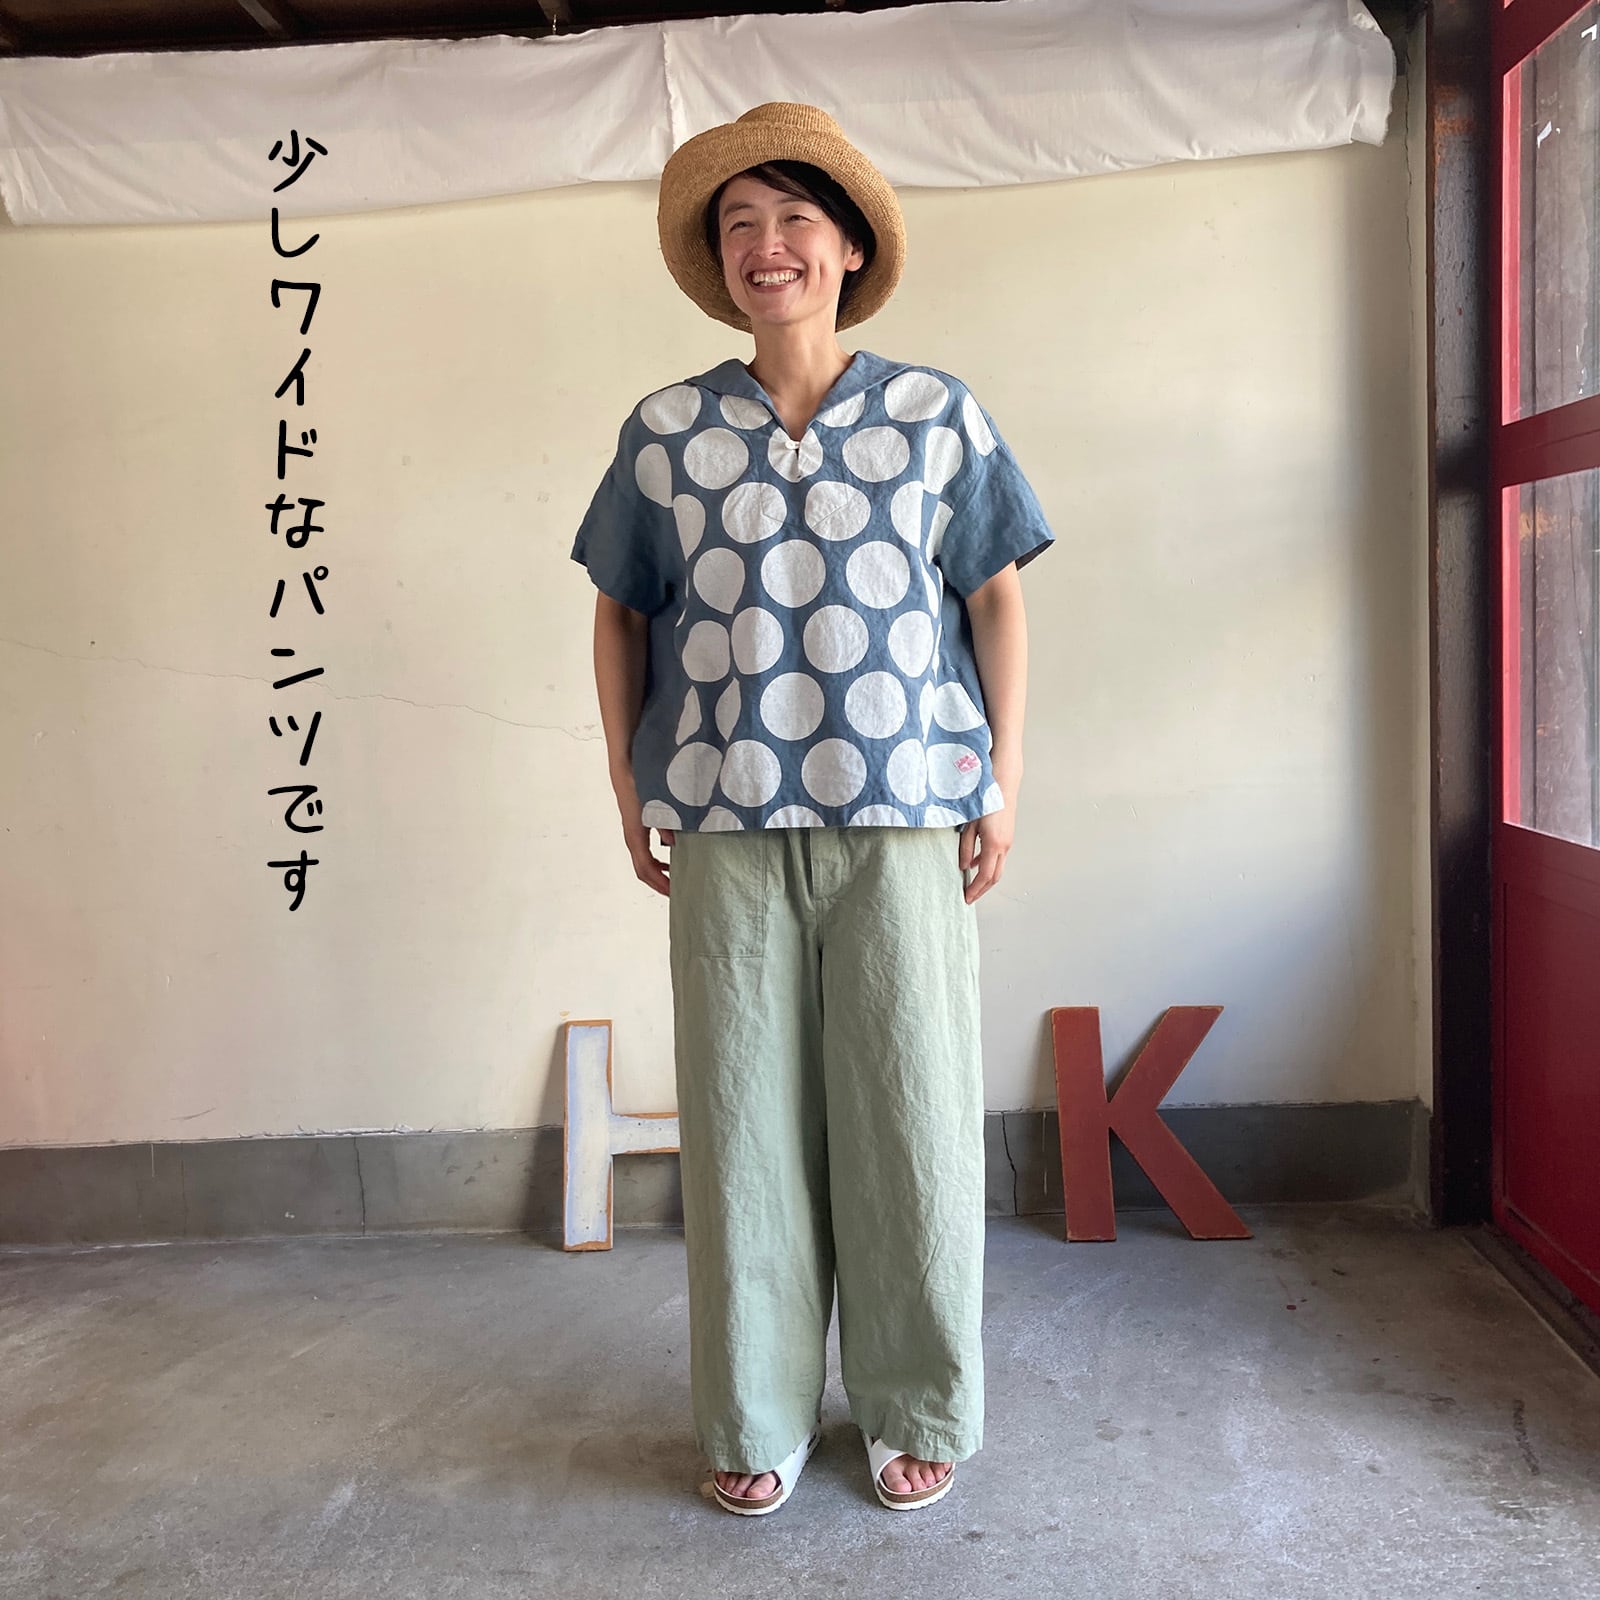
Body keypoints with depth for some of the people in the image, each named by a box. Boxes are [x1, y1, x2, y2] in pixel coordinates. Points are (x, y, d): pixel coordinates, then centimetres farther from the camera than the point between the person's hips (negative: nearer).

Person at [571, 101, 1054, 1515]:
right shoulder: (665, 433, 7)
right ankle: (758, 1418, 22)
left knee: (908, 1115, 4)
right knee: (743, 1117, 6)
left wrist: (1004, 782, 3)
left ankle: (921, 1412, 23)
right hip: (726, 829, 1)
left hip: (903, 822, -1)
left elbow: (995, 599, 8)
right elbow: (621, 615, 13)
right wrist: (628, 789, 8)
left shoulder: (938, 416, 5)